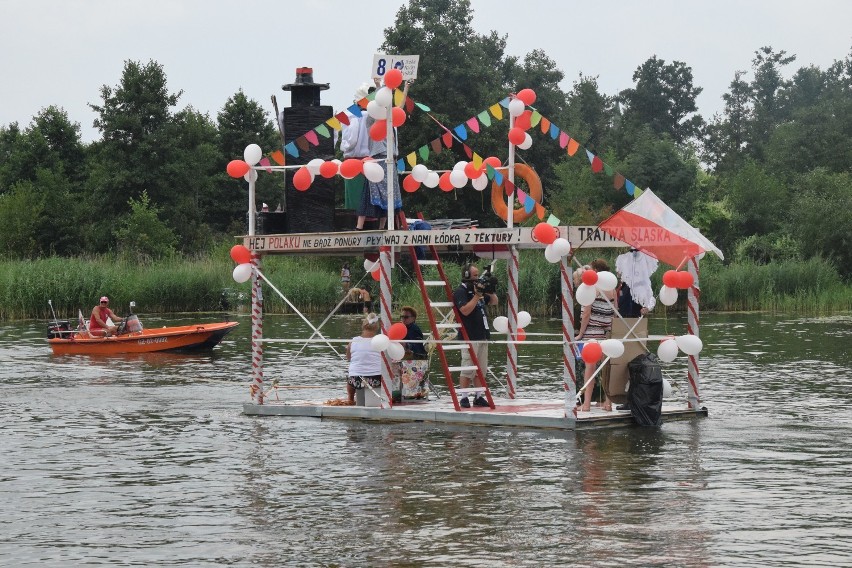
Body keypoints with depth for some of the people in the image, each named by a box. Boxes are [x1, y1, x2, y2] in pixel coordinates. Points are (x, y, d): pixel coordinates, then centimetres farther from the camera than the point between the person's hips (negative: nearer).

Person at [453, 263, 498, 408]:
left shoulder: (478, 289, 18)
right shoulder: (460, 292, -7)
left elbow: (494, 302, 24)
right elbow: (465, 310, -20)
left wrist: (490, 291, 6)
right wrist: (477, 296, -18)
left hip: (482, 336, 9)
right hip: (470, 337, -9)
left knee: (481, 370, 9)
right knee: (467, 370, -8)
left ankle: (479, 397, 13)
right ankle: (464, 398, -5)